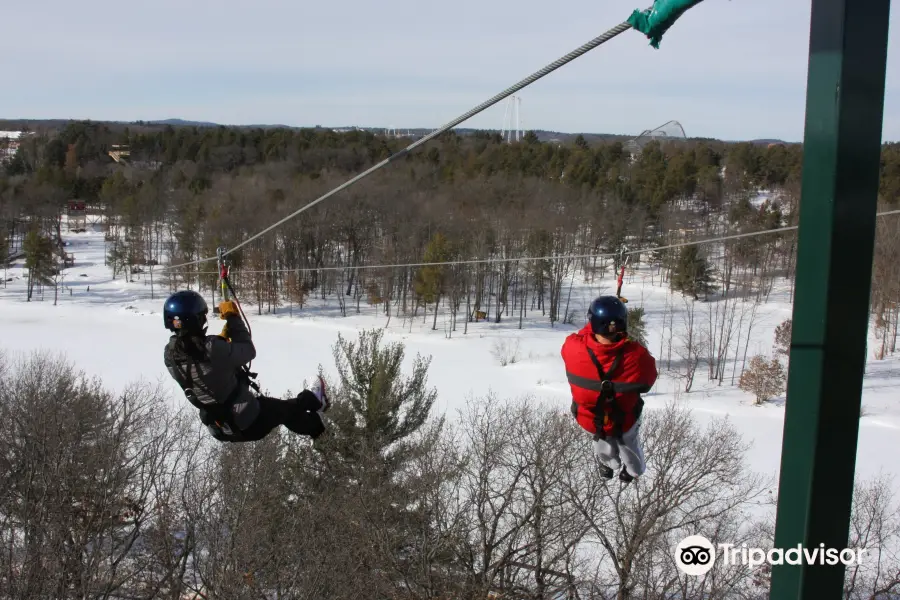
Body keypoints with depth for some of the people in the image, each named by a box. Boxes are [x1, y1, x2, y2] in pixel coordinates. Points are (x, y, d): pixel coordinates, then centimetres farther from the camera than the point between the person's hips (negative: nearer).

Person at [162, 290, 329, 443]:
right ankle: (313, 400, 57)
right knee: (284, 408, 26)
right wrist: (233, 317, -6)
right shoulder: (212, 348, -33)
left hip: (219, 430, 7)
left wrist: (223, 337, 17)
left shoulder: (170, 354, -12)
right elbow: (248, 351, -16)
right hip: (249, 424, -7)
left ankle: (315, 425, 56)